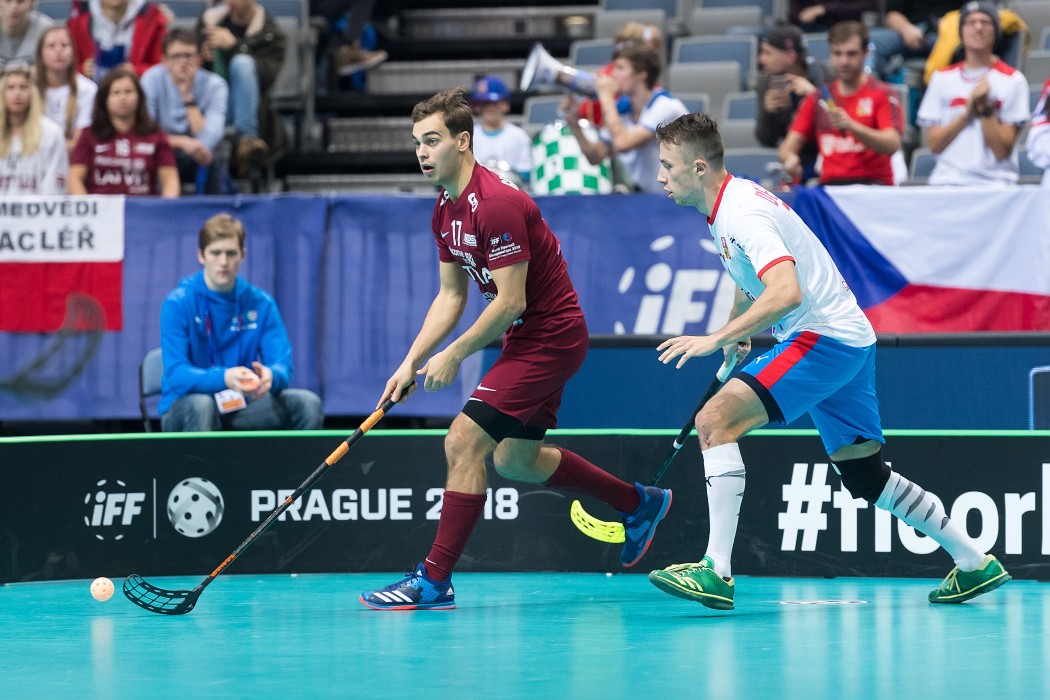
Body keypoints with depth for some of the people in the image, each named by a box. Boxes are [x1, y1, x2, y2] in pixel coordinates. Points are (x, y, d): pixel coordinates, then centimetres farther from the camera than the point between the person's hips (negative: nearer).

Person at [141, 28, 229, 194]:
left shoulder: (215, 85, -10)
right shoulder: (152, 79, -10)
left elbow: (206, 141, -21)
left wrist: (188, 97, -22)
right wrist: (181, 142, -32)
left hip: (199, 161, 0)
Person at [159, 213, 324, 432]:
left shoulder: (262, 304, 2)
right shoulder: (178, 303, -10)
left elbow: (282, 366, -4)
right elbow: (176, 374, -19)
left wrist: (270, 376, -31)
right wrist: (223, 378, -39)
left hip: (241, 409, 4)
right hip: (184, 411, -4)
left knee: (307, 403, -18)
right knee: (201, 405, -38)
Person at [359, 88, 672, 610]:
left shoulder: (497, 204, -24)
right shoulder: (445, 210, 6)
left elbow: (511, 302, -24)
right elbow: (451, 296, 13)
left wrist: (454, 356, -17)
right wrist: (411, 363, 4)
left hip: (550, 336, -10)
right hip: (529, 338, 10)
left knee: (464, 442, -16)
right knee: (515, 460, 20)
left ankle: (434, 580, -12)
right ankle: (639, 503, 37)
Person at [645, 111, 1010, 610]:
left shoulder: (742, 213, -20)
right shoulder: (730, 203, 11)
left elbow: (787, 294, -33)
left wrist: (716, 339, -32)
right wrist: (736, 330, 30)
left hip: (825, 337, -10)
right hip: (847, 343, 10)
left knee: (715, 421, -20)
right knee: (867, 477, 16)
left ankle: (716, 571, -24)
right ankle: (975, 563, 24)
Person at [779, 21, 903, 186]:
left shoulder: (883, 94, 4)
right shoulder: (818, 98, 16)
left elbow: (892, 145, -11)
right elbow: (789, 146, 11)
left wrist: (851, 126, -26)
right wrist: (789, 158, -15)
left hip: (873, 182, -3)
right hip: (830, 184, 3)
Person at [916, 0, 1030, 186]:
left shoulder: (1013, 80, 4)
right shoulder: (942, 78, 13)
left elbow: (1002, 151, -2)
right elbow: (934, 144, 4)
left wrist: (985, 108, -11)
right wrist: (967, 112, -6)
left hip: (994, 183, -2)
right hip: (946, 180, 2)